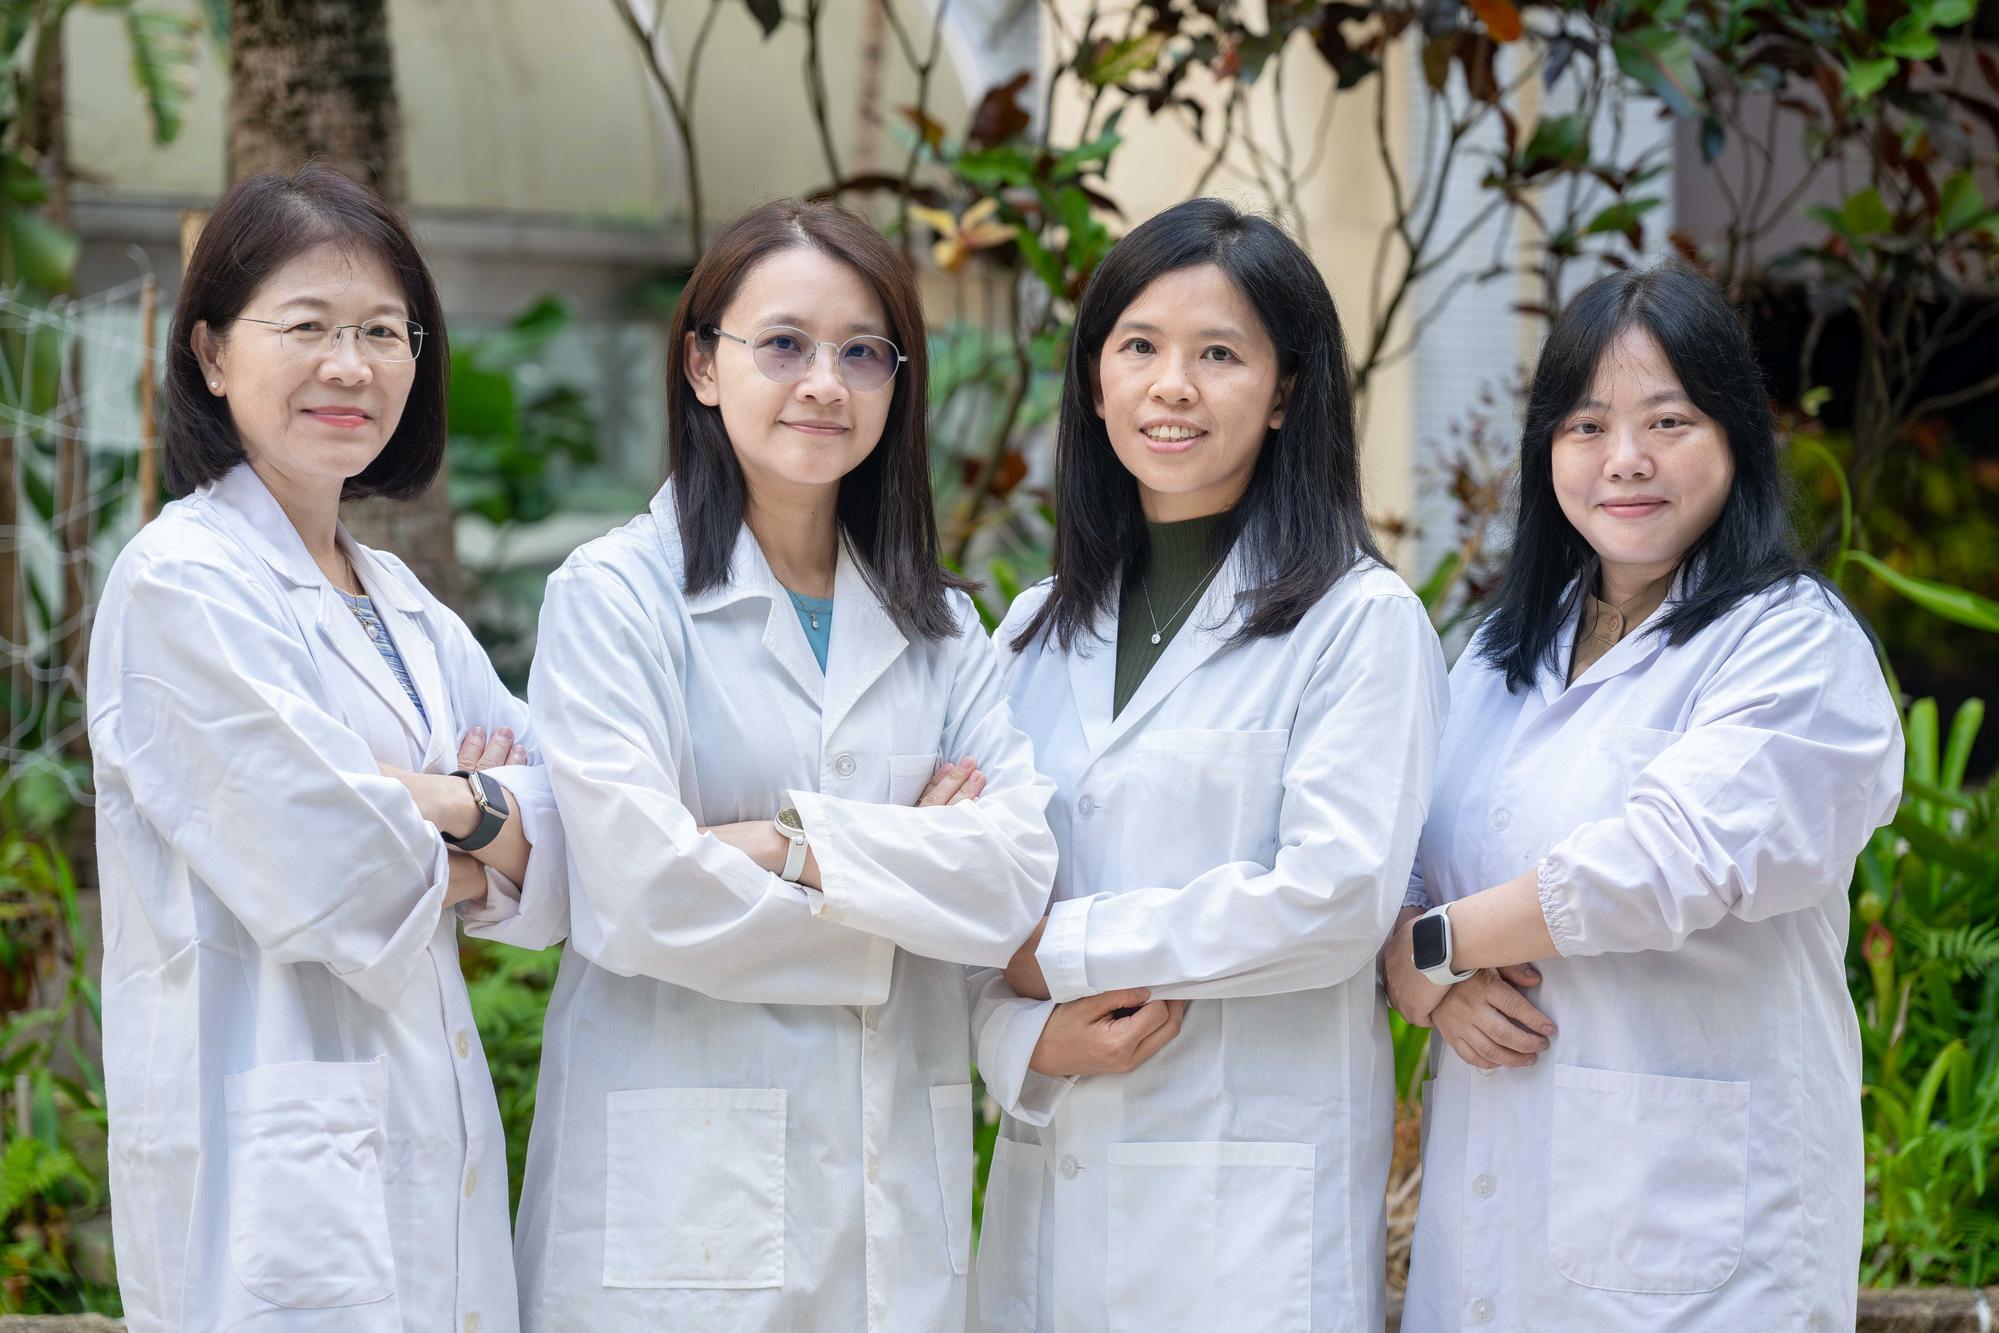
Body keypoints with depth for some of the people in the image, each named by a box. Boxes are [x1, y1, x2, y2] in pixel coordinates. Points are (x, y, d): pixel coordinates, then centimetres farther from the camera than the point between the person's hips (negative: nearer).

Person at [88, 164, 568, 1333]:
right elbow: (330, 884, -16)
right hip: (276, 1177, -7)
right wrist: (476, 851, 2)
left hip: (433, 1143, 7)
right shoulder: (182, 583, -9)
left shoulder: (402, 605, 16)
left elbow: (572, 853, 8)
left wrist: (453, 805, -11)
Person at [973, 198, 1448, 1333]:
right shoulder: (1038, 628, 13)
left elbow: (1334, 899, -14)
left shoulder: (1362, 621, -4)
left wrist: (1060, 947, -9)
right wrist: (1030, 1036, -9)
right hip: (1053, 1184, 5)